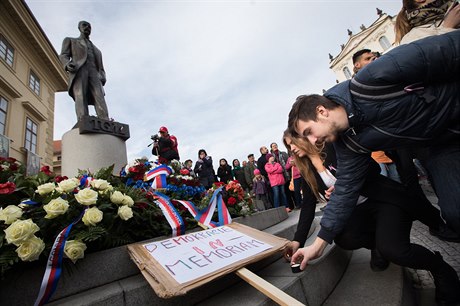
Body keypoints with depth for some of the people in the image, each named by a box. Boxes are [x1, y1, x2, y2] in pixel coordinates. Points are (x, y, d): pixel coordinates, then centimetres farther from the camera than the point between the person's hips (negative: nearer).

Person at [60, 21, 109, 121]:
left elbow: (101, 69, 28)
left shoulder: (96, 50, 40)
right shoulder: (69, 40, 31)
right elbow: (63, 56, 14)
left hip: (94, 73, 2)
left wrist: (103, 78, 2)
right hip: (78, 70, -2)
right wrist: (68, 65, -13)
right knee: (80, 97, -29)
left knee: (100, 100, -26)